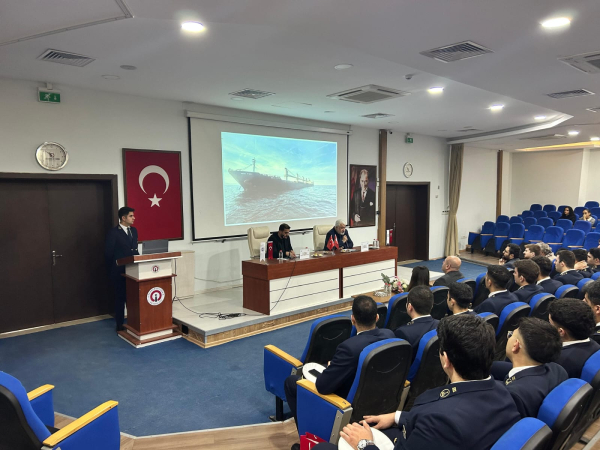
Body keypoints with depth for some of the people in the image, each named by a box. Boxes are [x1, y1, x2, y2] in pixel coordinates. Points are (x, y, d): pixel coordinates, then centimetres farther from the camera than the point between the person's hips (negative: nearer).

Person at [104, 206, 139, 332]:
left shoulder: (133, 230, 10)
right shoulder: (113, 233, -10)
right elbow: (108, 253, -9)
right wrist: (112, 269, -6)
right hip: (119, 272, -5)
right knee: (120, 298, 5)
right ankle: (120, 325, 16)